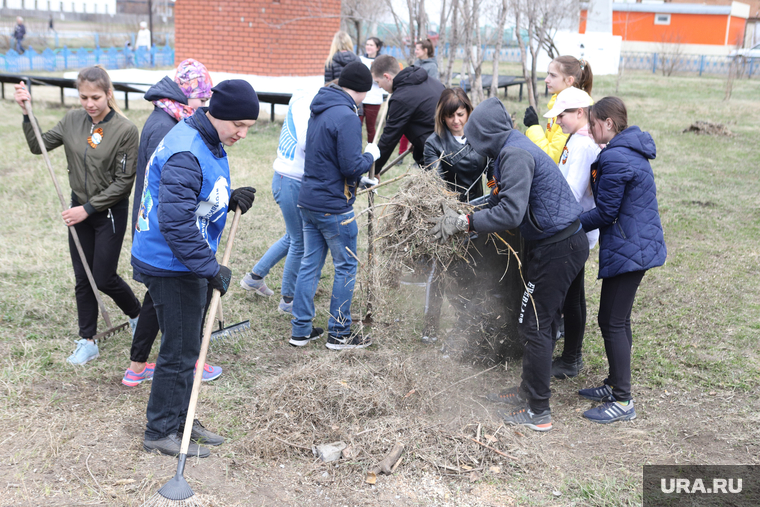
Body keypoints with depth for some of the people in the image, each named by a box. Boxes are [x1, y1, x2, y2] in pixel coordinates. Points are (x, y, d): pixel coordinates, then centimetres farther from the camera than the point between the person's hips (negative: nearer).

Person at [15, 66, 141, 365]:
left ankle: (137, 314, 31)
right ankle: (88, 341, 21)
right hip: (80, 209, 5)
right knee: (83, 279, 9)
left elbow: (123, 182, -15)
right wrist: (27, 113, -7)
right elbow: (38, 146, 6)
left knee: (104, 278, 2)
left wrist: (88, 208, -15)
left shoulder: (125, 130, -17)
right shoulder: (73, 121, -1)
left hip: (110, 212, -5)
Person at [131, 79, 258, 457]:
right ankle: (160, 433, 16)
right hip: (171, 266, -10)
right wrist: (211, 268, -25)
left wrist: (230, 199, 0)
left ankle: (180, 419, 34)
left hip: (186, 262, 10)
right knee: (179, 351, 0)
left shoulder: (210, 144, 9)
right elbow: (176, 221, -30)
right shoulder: (186, 153, -24)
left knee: (188, 346, 19)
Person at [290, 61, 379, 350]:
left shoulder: (319, 111, 11)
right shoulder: (346, 117, -18)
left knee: (310, 264, 13)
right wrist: (371, 155, -1)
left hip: (308, 201, 9)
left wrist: (359, 179, 23)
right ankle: (339, 333, 13)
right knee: (346, 267, 5)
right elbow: (351, 166, -21)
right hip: (334, 207, -8)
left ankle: (301, 330, 19)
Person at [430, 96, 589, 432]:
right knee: (538, 323, 19)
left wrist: (464, 223, -23)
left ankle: (538, 412, 6)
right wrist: (462, 211, 15)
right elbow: (503, 199, 19)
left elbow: (511, 213, -29)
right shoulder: (513, 148, 13)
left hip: (557, 249, -10)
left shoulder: (515, 155, -20)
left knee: (534, 326, -3)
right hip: (553, 243, 10)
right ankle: (529, 391, 33)